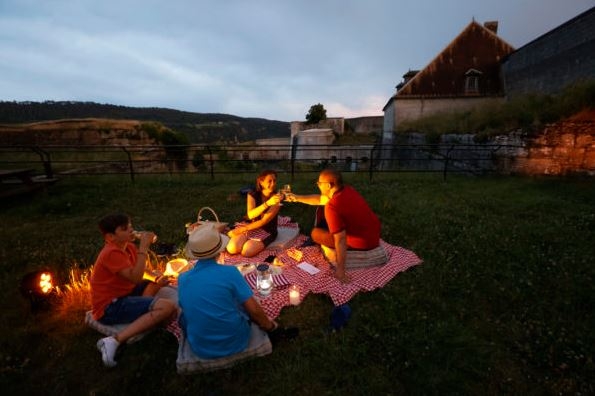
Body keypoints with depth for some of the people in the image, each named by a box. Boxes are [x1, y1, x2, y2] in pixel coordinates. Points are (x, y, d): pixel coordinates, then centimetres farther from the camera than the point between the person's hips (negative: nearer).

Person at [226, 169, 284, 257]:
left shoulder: (277, 199, -14)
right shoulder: (252, 194, -5)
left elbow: (264, 221, -18)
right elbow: (250, 215, -22)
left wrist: (243, 229, -19)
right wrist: (267, 203, -36)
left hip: (266, 231, -3)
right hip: (250, 225, 3)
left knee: (246, 252, -26)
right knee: (231, 249, -18)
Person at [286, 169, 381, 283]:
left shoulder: (332, 206, -28)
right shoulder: (348, 190, -1)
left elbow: (340, 240, -28)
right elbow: (321, 199, 12)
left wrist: (340, 269, -20)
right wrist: (297, 198, 17)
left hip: (363, 243, -8)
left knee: (315, 233, 1)